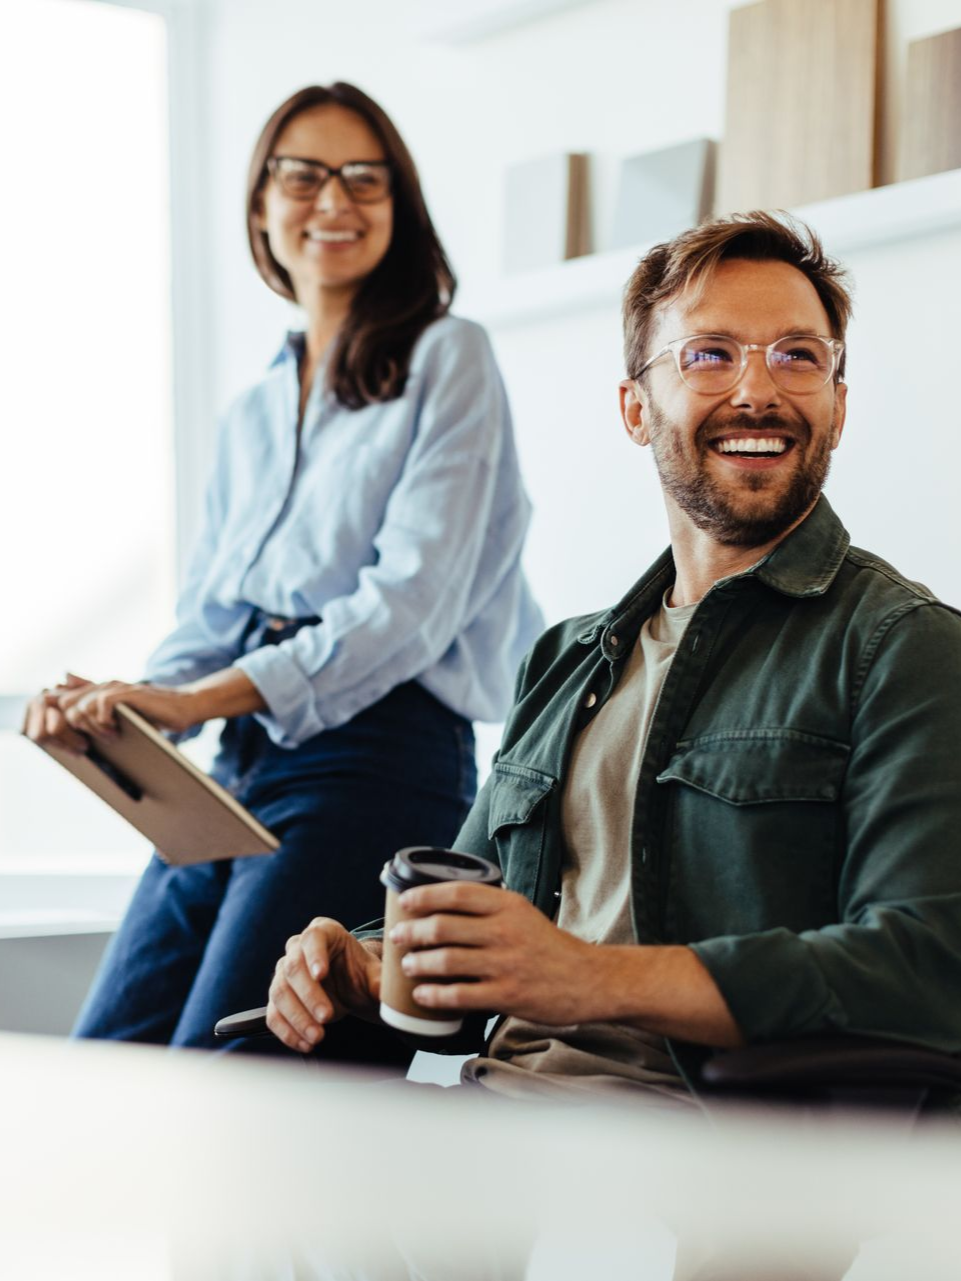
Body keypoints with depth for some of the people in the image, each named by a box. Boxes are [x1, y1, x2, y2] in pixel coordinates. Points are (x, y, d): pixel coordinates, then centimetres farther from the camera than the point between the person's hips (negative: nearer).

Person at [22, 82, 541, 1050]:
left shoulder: (446, 361, 1)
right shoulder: (251, 414, 21)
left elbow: (415, 597, -11)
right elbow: (209, 616, 18)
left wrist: (202, 698, -21)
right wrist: (116, 703, -5)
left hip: (377, 758, -7)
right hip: (240, 764, 7)